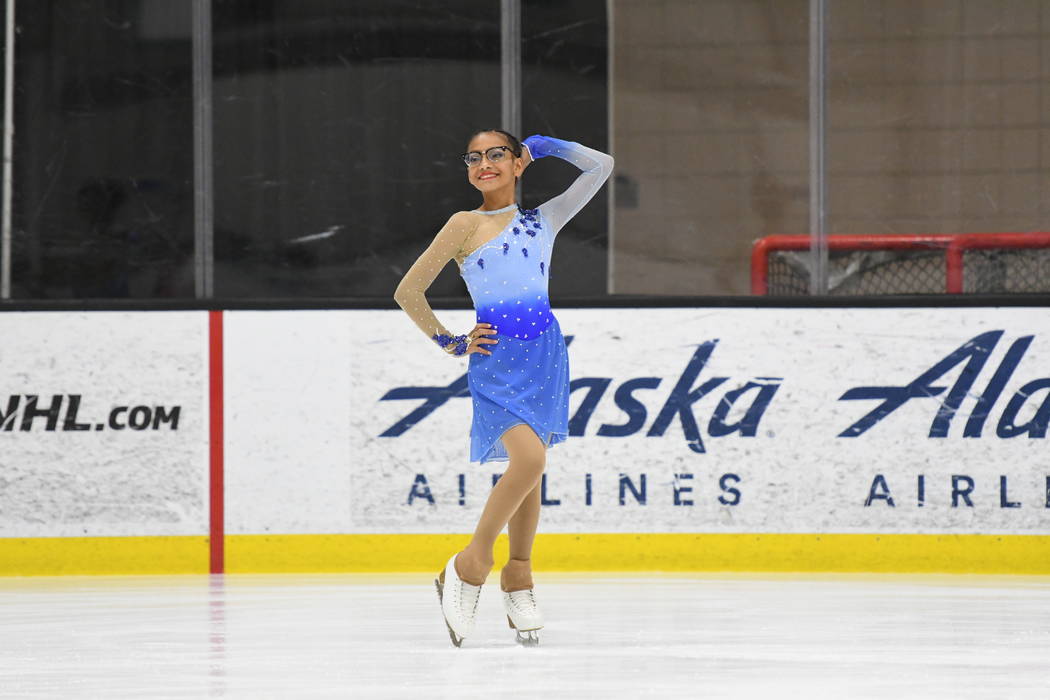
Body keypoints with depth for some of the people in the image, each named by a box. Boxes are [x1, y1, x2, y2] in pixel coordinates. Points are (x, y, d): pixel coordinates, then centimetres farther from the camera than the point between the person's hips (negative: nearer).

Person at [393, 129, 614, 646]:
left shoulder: (542, 221, 13)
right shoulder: (467, 224, 2)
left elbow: (601, 167, 13)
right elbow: (408, 292, 4)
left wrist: (542, 147, 16)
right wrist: (449, 343, 6)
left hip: (545, 351, 5)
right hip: (495, 356, -5)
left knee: (530, 469, 7)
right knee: (528, 459, -22)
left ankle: (518, 584, 20)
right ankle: (469, 567, -9)